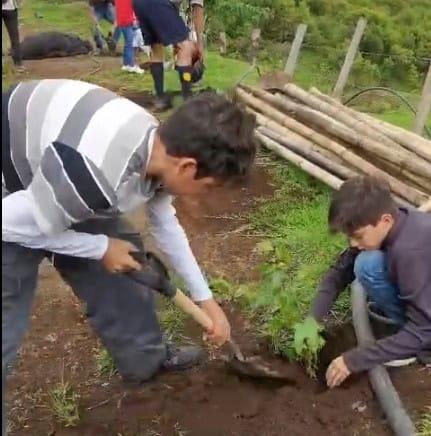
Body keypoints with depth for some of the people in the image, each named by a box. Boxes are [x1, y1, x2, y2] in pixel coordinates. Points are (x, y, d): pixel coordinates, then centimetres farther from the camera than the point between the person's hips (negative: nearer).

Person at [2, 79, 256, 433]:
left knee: (125, 264, 12)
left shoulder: (156, 145, -13)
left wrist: (206, 300, 12)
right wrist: (101, 248, -16)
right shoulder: (94, 175, -42)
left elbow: (167, 226, 5)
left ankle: (145, 358, 33)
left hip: (53, 180, 8)